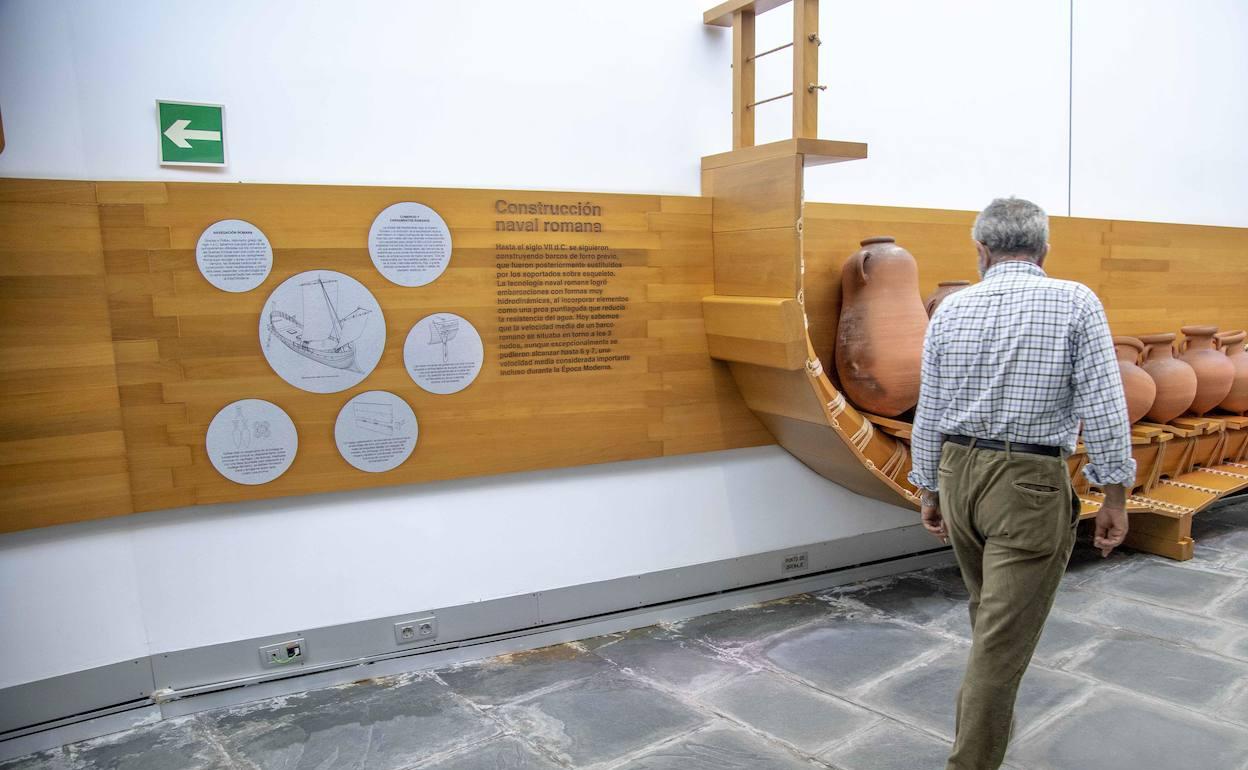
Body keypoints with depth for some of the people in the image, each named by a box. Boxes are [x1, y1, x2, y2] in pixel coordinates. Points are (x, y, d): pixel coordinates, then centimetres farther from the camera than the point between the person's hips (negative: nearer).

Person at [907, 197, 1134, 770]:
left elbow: (928, 411, 5)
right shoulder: (1076, 303, -7)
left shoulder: (950, 309, 3)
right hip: (1029, 487, -5)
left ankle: (981, 717, 44)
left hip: (959, 474, 5)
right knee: (1004, 638, 1)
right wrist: (1114, 496, -2)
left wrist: (928, 489, 14)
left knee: (991, 613, 26)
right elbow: (1103, 408, -11)